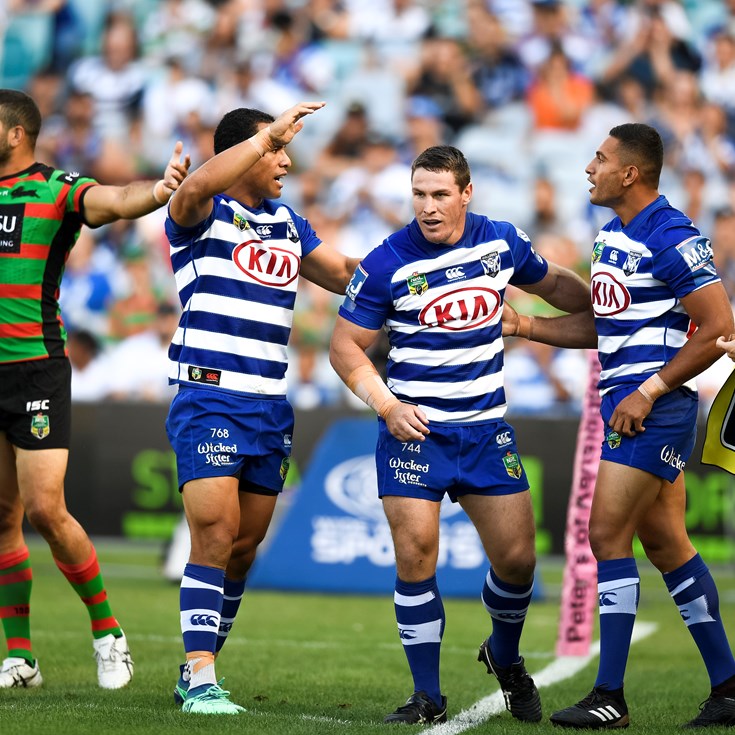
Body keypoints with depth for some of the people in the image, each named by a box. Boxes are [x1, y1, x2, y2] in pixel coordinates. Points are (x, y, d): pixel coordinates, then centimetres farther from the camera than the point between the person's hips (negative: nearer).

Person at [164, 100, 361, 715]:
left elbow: (347, 274, 24)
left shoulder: (288, 223, 16)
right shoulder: (203, 216, -5)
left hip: (270, 407, 7)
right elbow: (196, 187, -29)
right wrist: (271, 132, -29)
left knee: (244, 547, 10)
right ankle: (200, 682, -17)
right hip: (208, 399, -7)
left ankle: (199, 668, 23)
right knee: (215, 535, -16)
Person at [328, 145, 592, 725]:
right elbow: (346, 346, -3)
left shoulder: (502, 242, 1)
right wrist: (386, 404, -13)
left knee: (517, 557, 0)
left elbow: (554, 284, 22)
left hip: (485, 428, 3)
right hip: (413, 427, -3)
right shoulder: (388, 263, -10)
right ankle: (428, 697, 1)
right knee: (416, 557, -11)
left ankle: (505, 656, 30)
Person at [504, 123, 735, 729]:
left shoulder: (671, 238, -15)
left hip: (655, 405, -10)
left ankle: (610, 697, -5)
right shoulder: (611, 235, 14)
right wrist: (522, 326, 15)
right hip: (628, 402, 10)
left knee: (608, 536, -10)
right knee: (665, 543, 11)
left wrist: (648, 391, -18)